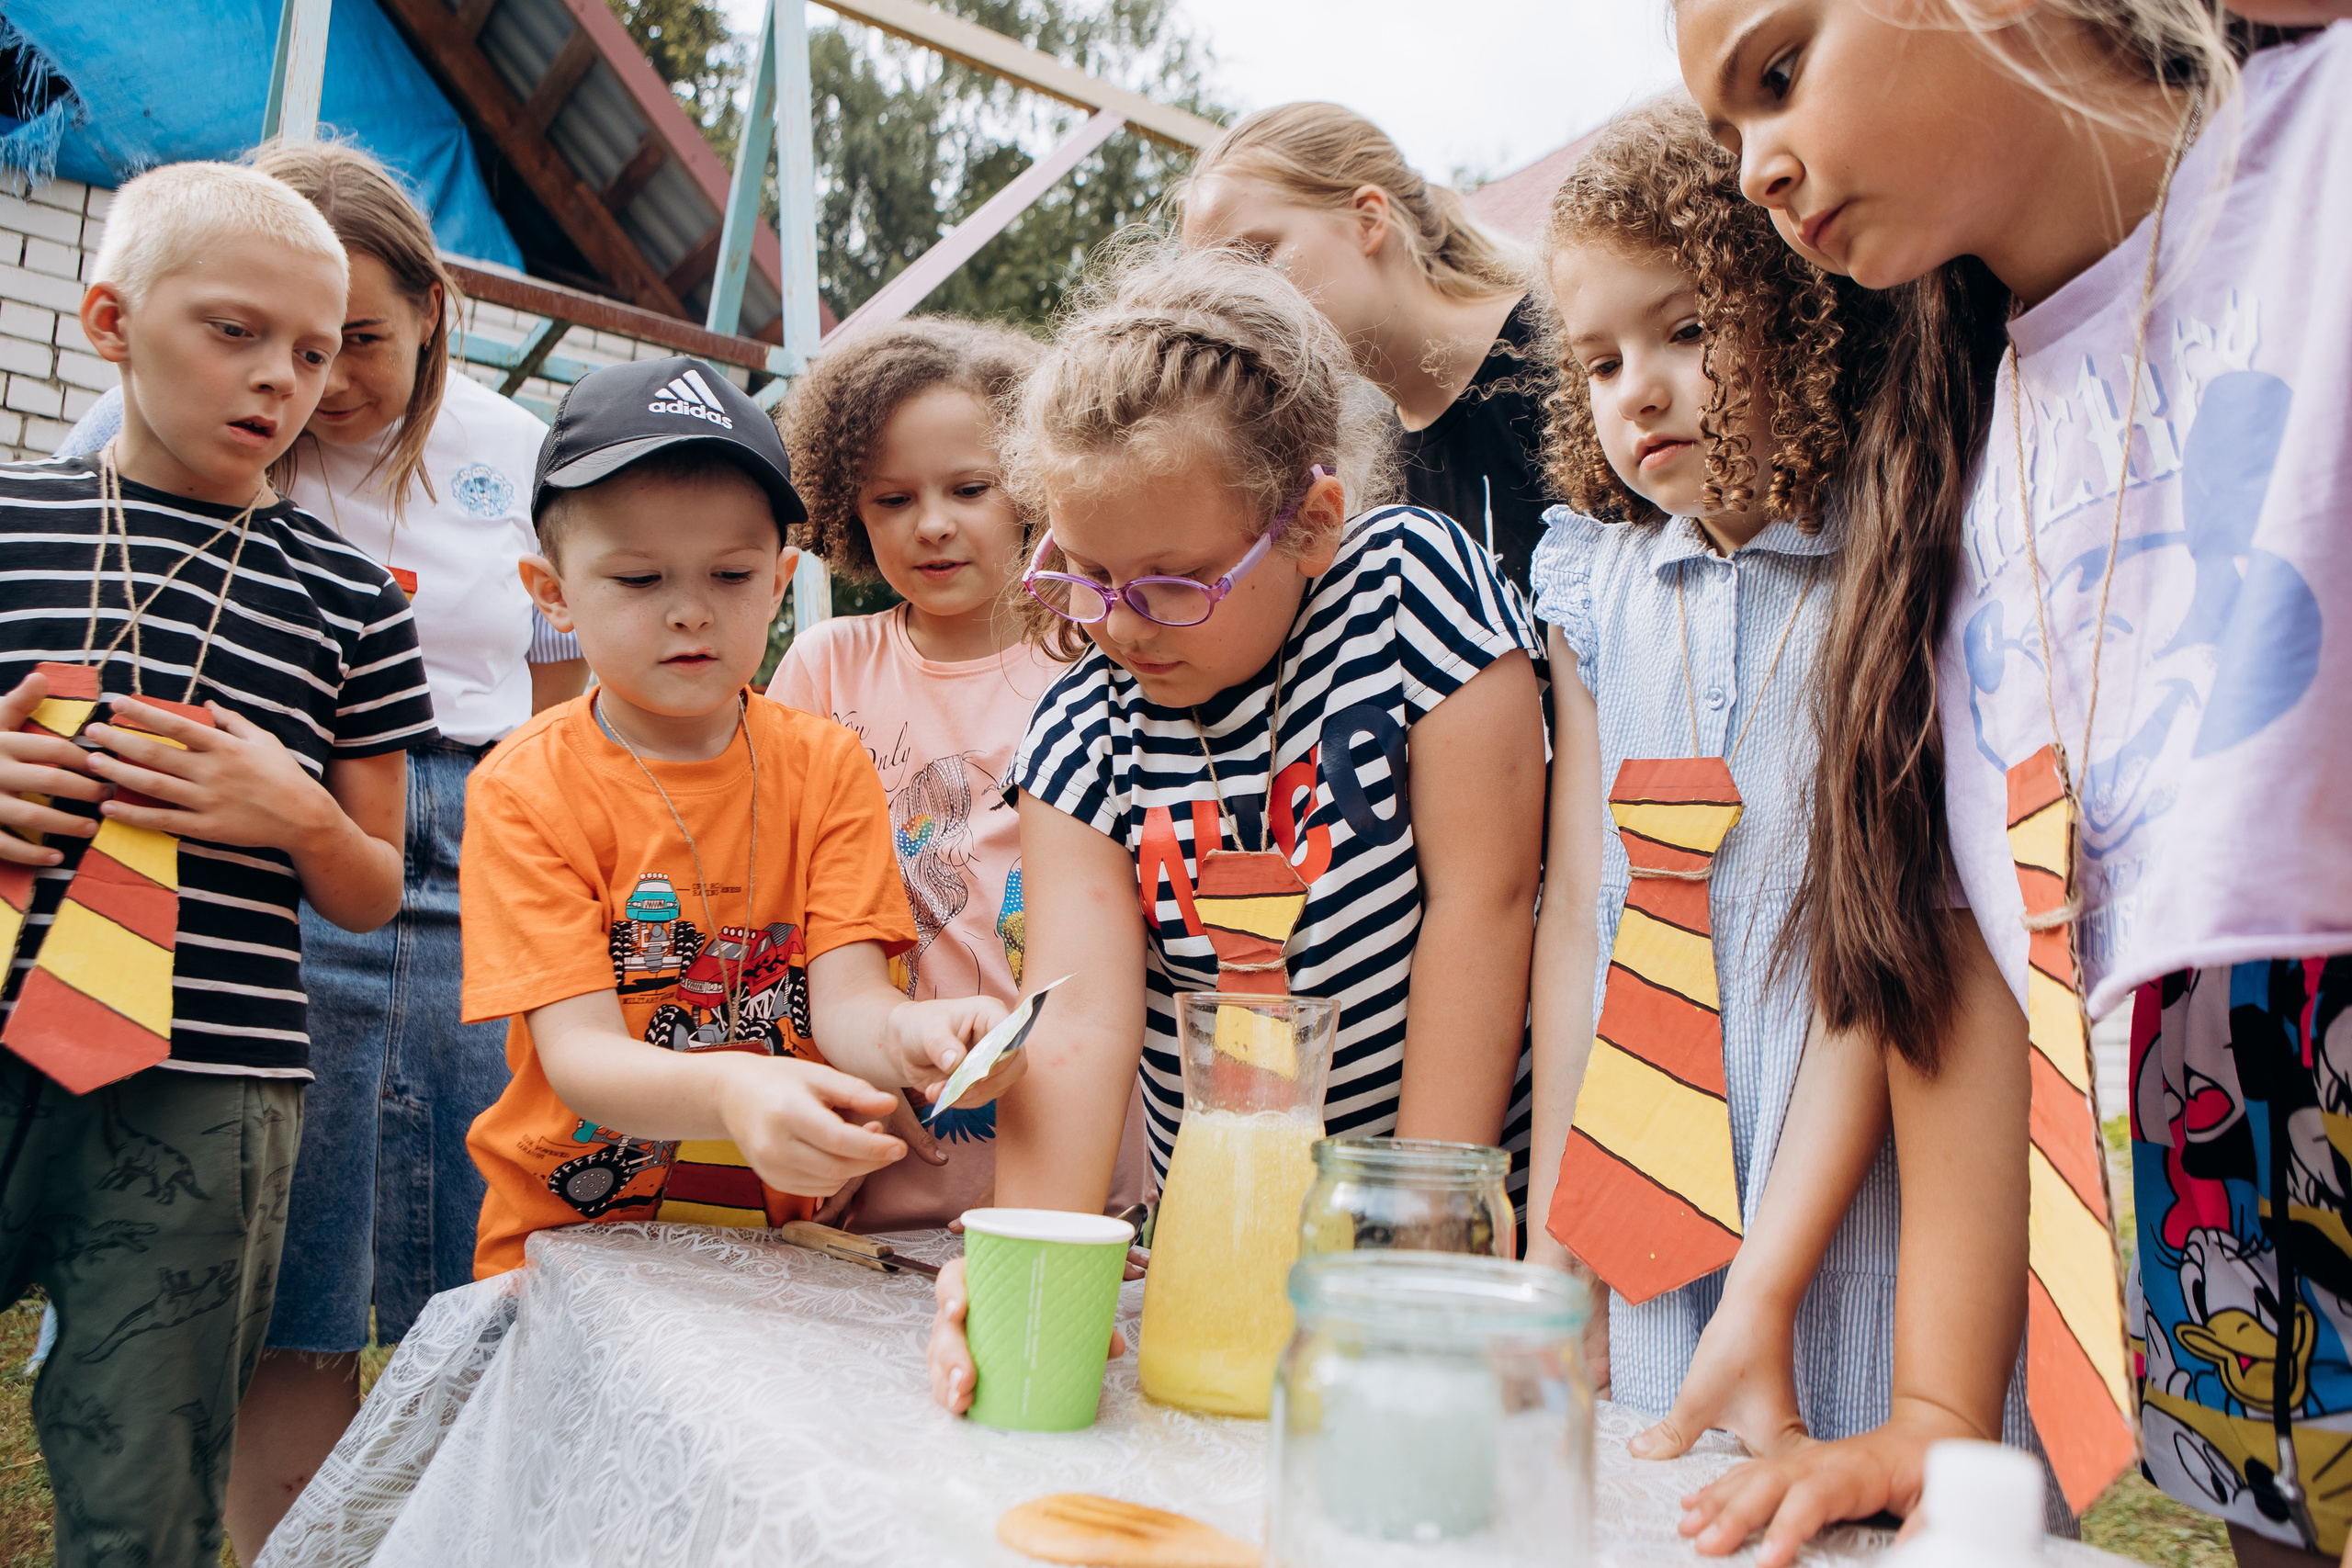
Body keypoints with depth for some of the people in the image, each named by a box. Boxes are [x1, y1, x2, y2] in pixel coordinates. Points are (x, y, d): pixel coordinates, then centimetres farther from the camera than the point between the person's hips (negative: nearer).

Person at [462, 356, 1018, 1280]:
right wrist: (730, 1092, -36)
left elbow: (844, 1001, -8)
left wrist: (905, 1036, -32)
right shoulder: (527, 788, -6)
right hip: (575, 1234, -1)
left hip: (780, 1231, 2)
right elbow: (577, 1053, -16)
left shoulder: (824, 766, 2)